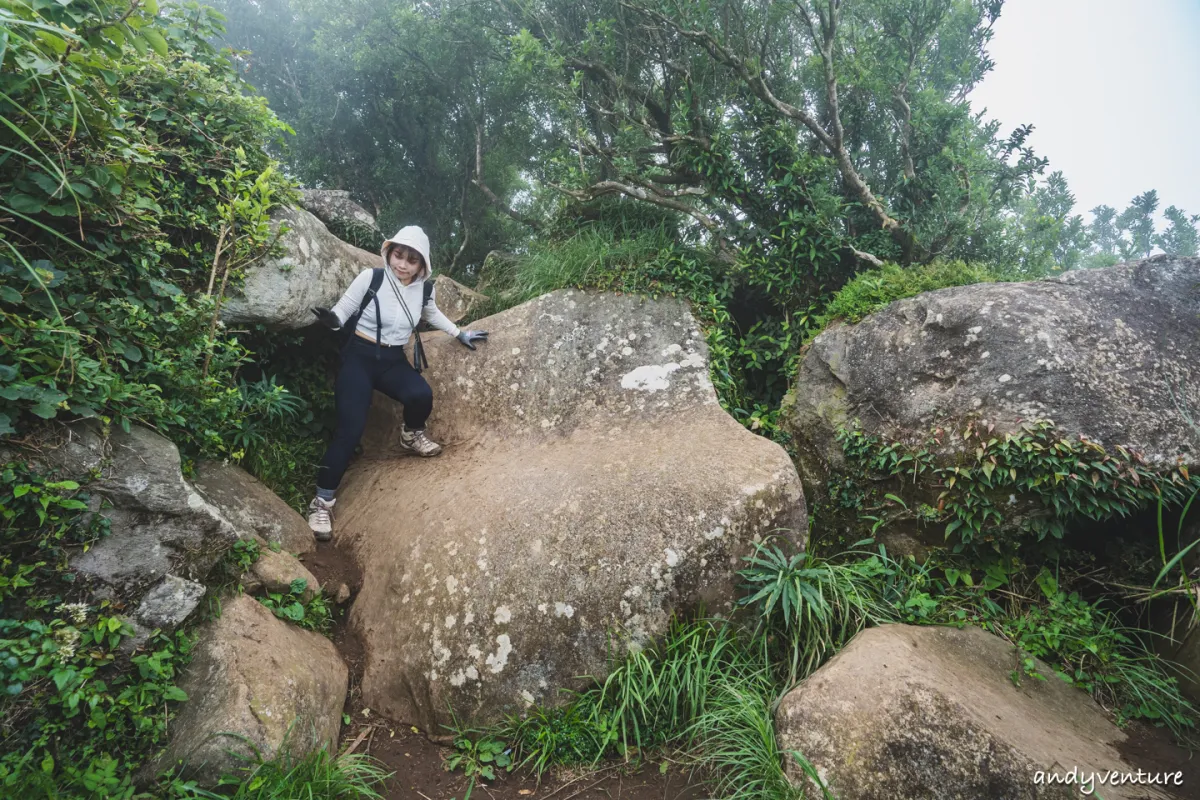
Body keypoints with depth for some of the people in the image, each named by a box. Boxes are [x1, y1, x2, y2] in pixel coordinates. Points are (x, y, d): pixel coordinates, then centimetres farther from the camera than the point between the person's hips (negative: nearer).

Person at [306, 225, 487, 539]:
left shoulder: (423, 289, 0)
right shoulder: (370, 277, -13)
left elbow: (431, 314, 22)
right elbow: (343, 309, -8)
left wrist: (459, 333, 24)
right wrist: (331, 319, -30)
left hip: (393, 360, 3)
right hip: (359, 356, -3)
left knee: (421, 395, -28)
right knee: (350, 428, -17)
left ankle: (411, 434, 10)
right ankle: (322, 501, -5)